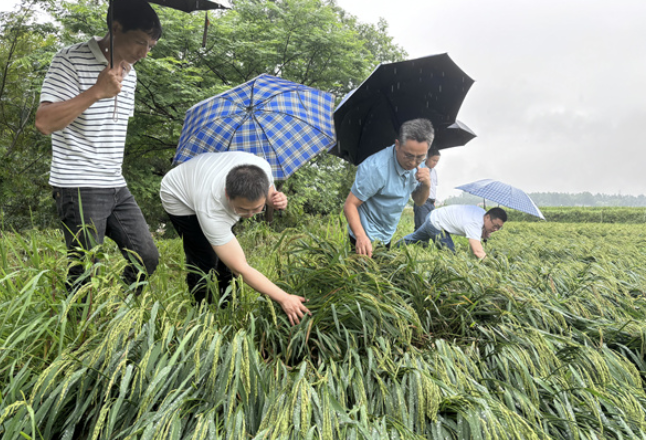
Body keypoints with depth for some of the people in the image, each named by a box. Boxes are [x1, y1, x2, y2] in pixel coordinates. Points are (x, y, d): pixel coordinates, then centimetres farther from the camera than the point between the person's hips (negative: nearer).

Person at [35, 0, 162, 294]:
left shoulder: (130, 74, 13)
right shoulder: (72, 61, -9)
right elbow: (44, 122, -19)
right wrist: (96, 92, -22)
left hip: (117, 187, 8)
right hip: (79, 189, -7)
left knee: (147, 258, 7)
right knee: (85, 273, -4)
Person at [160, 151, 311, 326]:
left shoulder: (262, 168, -34)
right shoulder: (210, 213, -46)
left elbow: (269, 192, -6)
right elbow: (241, 269, -40)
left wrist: (276, 198, -31)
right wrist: (284, 298, -41)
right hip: (180, 199, -5)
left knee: (226, 256, 3)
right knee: (205, 259, -14)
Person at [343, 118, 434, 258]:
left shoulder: (414, 165, -5)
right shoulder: (376, 168, -29)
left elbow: (418, 201, 5)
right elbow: (350, 205, -28)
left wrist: (426, 186, -18)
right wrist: (361, 236, -44)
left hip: (386, 238, 8)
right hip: (365, 240, -7)